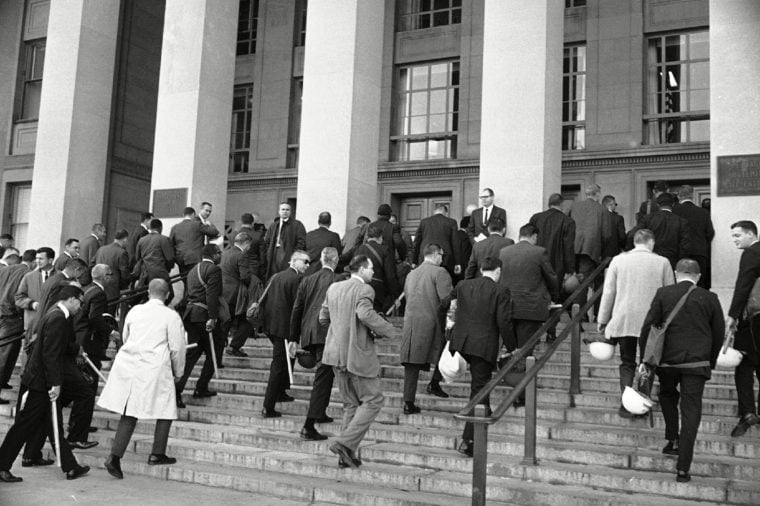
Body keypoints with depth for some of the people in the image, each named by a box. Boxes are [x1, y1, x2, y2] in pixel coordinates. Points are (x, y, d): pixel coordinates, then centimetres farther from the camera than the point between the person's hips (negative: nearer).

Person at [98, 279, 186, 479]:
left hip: (128, 364, 5)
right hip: (154, 368, -5)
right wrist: (178, 373, 13)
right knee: (166, 410, 11)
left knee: (129, 414, 8)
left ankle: (114, 457, 0)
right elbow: (177, 348, -1)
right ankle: (157, 454, 14)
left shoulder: (134, 311, 11)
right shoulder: (171, 316, -2)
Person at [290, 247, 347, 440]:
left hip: (308, 334, 7)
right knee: (323, 378, -6)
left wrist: (294, 338, 17)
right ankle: (309, 426, -12)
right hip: (328, 333, -6)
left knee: (324, 374, 26)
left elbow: (296, 310, 12)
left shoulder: (307, 280, 11)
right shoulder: (339, 280, -5)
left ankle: (320, 413, 37)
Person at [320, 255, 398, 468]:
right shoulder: (363, 289, -12)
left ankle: (347, 455, 15)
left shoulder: (333, 288, 11)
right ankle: (345, 443, -5)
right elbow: (365, 314, -29)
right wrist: (389, 330, -17)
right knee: (373, 400, 5)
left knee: (351, 404, 16)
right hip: (358, 354, -8)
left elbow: (323, 318, 15)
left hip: (336, 354, 8)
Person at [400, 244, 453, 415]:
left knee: (412, 364, 6)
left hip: (410, 322, 6)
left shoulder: (411, 274, 16)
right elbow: (446, 298, -15)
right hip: (431, 323, -6)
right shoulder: (439, 272, -5)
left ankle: (408, 403, 6)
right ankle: (434, 383, 10)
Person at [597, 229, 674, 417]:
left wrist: (602, 320, 10)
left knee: (627, 364, 9)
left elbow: (608, 293, 1)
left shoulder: (618, 260, -1)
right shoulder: (662, 262, -2)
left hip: (623, 321, 1)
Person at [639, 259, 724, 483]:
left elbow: (647, 328, -4)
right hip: (697, 363, 0)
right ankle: (683, 468, 1)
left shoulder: (663, 294, -1)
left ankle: (673, 439, 24)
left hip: (667, 360, 0)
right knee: (691, 411, 3)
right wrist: (711, 361, 20)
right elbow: (719, 334, 8)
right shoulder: (710, 298, 2)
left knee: (667, 395, 29)